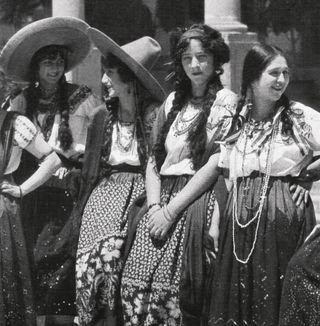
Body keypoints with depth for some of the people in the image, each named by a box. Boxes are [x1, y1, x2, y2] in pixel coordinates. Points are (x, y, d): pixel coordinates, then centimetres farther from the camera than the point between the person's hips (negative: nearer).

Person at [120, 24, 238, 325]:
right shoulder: (173, 102, 19)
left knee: (168, 289, -21)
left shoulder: (226, 101, 1)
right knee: (135, 283, -13)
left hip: (199, 197, -5)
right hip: (163, 196, 5)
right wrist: (154, 206, -3)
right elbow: (154, 159, 16)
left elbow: (216, 164, -8)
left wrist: (171, 210, -12)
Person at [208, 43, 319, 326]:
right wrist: (216, 223, 9)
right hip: (240, 222, 3)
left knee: (279, 301, -2)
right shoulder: (235, 121, 10)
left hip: (286, 220, -3)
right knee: (237, 302, 5)